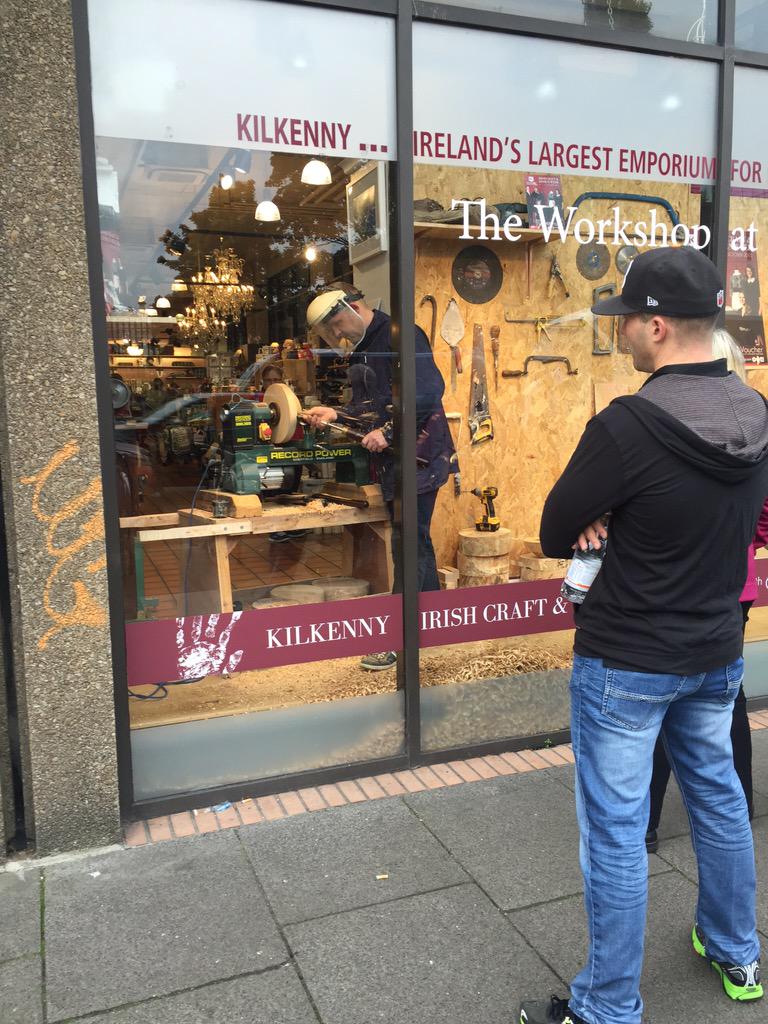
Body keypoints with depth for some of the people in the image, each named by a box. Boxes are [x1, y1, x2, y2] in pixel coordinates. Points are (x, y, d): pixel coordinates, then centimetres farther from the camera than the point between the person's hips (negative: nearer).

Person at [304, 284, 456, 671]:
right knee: (415, 540, 15)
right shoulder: (363, 349, 17)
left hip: (417, 455, -10)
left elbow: (429, 390, -22)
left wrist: (388, 431, -21)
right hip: (393, 459, 10)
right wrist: (335, 414, 7)